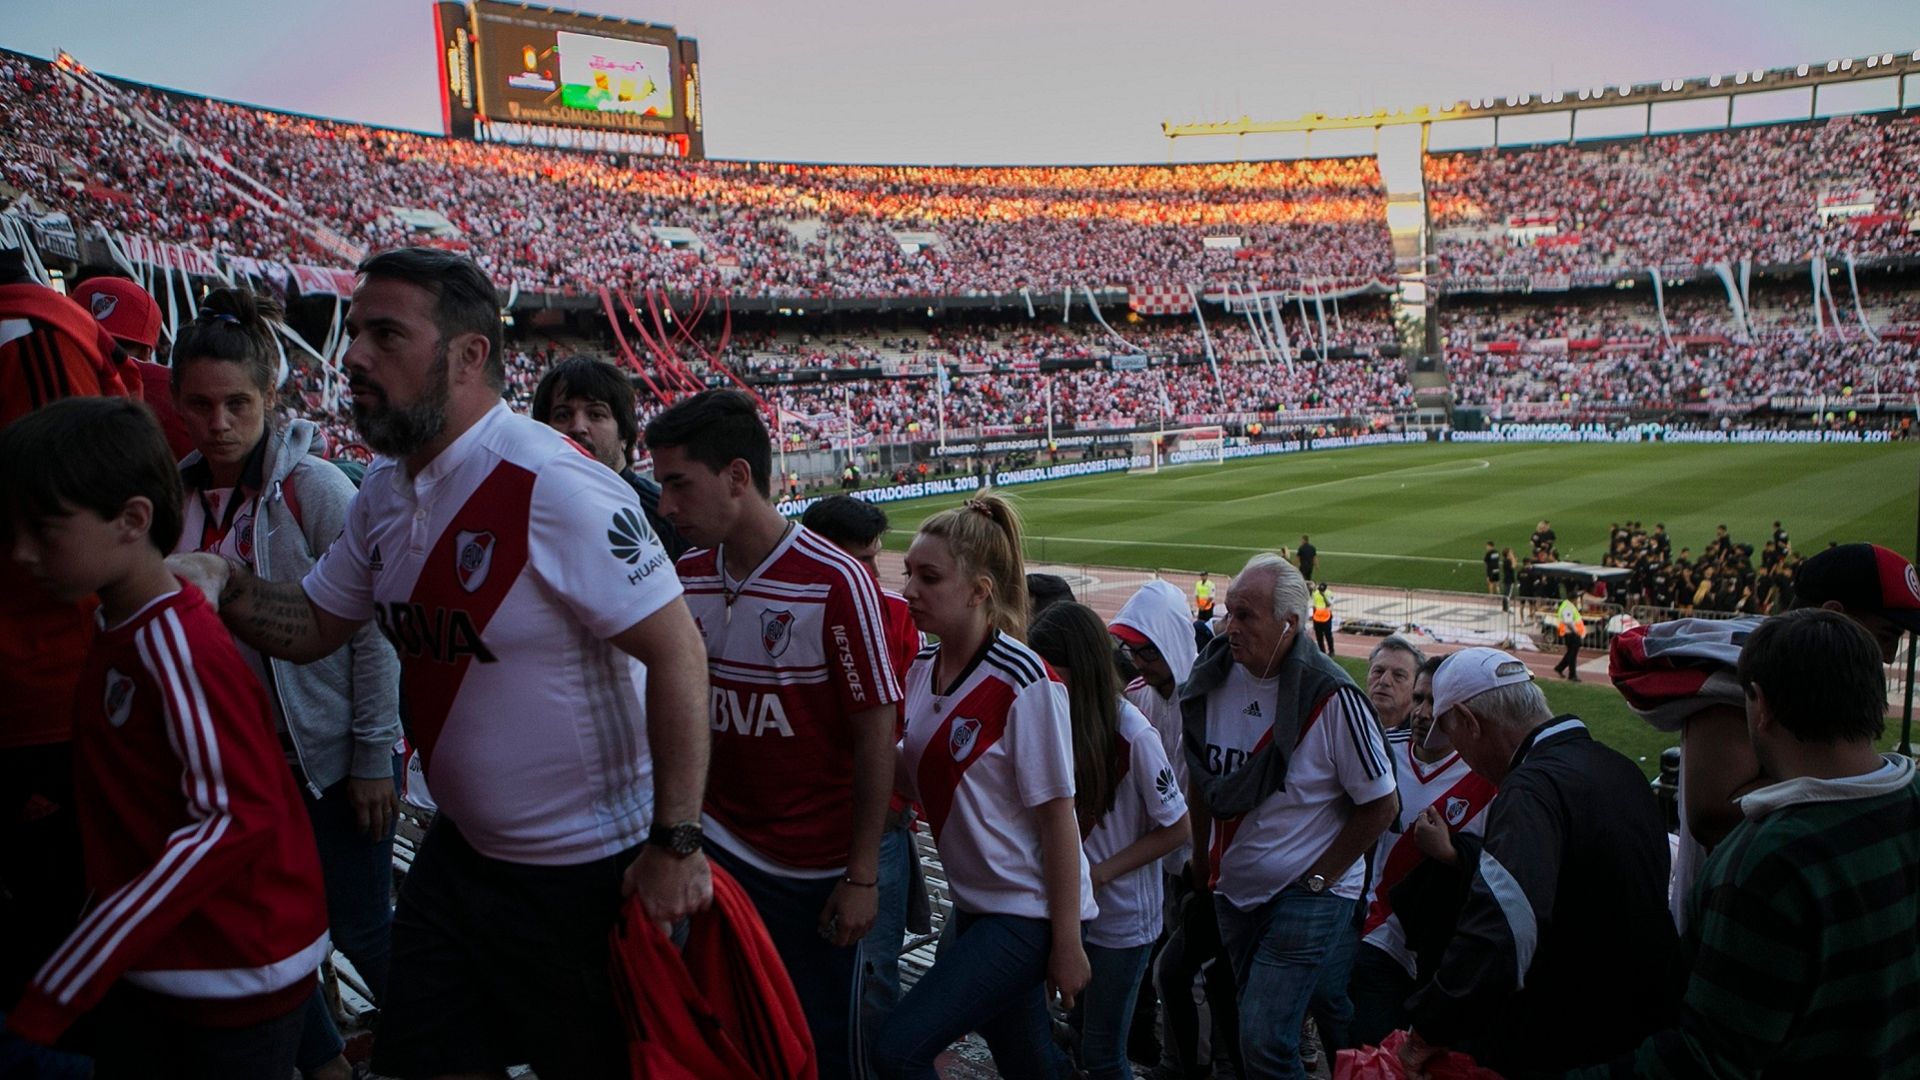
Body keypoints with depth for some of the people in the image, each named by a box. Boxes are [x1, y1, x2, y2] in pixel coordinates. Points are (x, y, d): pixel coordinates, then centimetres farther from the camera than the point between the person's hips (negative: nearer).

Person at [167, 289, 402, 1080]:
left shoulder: (315, 488, -13)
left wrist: (373, 754, -11)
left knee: (361, 931, 4)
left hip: (330, 758, -5)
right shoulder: (180, 497, 2)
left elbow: (373, 627, -12)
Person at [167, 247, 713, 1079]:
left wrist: (676, 845, -24)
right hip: (461, 849, 8)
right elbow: (313, 626, 12)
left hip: (587, 872, -8)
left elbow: (676, 651, -24)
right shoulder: (388, 487, 3)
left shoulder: (552, 485, -24)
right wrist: (220, 584, -8)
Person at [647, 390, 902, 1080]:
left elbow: (875, 735, -13)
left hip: (816, 872, -4)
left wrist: (863, 876, -11)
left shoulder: (835, 582, -17)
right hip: (719, 851, 4)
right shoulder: (686, 578, 1)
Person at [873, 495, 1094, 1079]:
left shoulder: (1024, 681, -20)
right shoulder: (922, 669, 3)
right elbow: (915, 780, 10)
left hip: (1029, 913, -7)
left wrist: (1066, 944, -15)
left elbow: (1058, 817, -17)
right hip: (975, 904, 7)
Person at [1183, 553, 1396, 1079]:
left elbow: (1380, 806, -11)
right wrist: (1202, 859, 11)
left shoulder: (1331, 697, -19)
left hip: (1309, 897, -6)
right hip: (1234, 892, 6)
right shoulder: (1212, 679, -4)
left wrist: (1318, 877, -11)